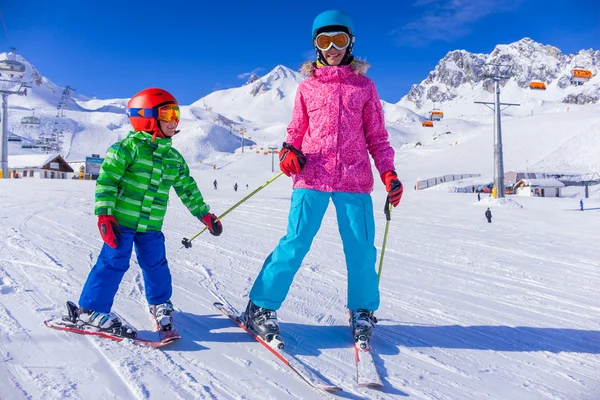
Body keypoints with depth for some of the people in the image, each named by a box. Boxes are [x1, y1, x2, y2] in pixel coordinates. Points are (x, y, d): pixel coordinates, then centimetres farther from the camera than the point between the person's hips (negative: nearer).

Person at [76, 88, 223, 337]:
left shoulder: (174, 159, 9)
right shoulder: (129, 147, -11)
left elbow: (188, 190, 17)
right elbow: (106, 180, -12)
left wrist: (205, 215, 17)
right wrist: (104, 214, -16)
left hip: (151, 226, 5)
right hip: (121, 221, -5)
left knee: (156, 264, 10)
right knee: (113, 263, -2)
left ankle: (160, 303, 33)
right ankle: (91, 309, 13)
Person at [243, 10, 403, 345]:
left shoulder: (364, 86, 12)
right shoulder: (308, 87, 12)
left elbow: (377, 136, 12)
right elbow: (296, 131, 14)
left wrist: (389, 173, 1)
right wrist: (290, 152, -7)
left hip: (355, 180, 1)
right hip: (312, 178, 0)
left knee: (361, 248, 1)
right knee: (295, 243, -7)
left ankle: (362, 311, 23)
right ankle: (261, 307, 6)